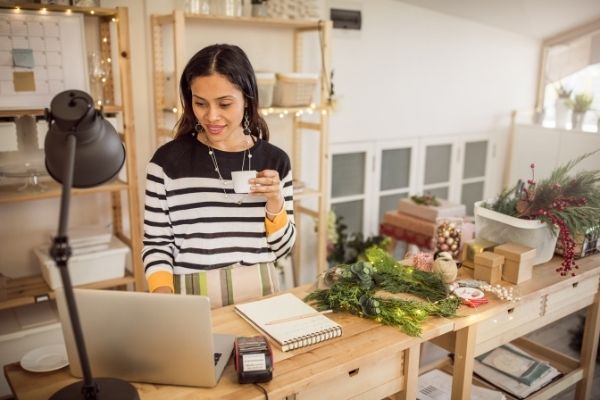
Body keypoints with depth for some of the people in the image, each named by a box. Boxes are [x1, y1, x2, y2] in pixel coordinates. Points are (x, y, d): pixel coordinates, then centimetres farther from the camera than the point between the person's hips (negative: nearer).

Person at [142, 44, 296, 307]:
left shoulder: (274, 160, 2)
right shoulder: (168, 160, -3)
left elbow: (282, 248, 6)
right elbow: (156, 244, 1)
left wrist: (275, 203, -9)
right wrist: (162, 292, -15)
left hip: (259, 294, 1)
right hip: (192, 300, -1)